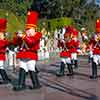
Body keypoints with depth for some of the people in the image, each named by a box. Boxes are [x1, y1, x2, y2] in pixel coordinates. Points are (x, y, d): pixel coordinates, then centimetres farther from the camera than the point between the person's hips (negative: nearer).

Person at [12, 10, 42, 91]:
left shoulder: (37, 35, 0)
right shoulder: (25, 35, 18)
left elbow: (32, 41, -21)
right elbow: (15, 43, 13)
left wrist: (23, 36, -24)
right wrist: (18, 37, -6)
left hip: (31, 56, -6)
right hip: (23, 56, 6)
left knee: (31, 70, -3)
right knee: (22, 70, 3)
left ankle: (36, 84, 9)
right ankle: (21, 85, 7)